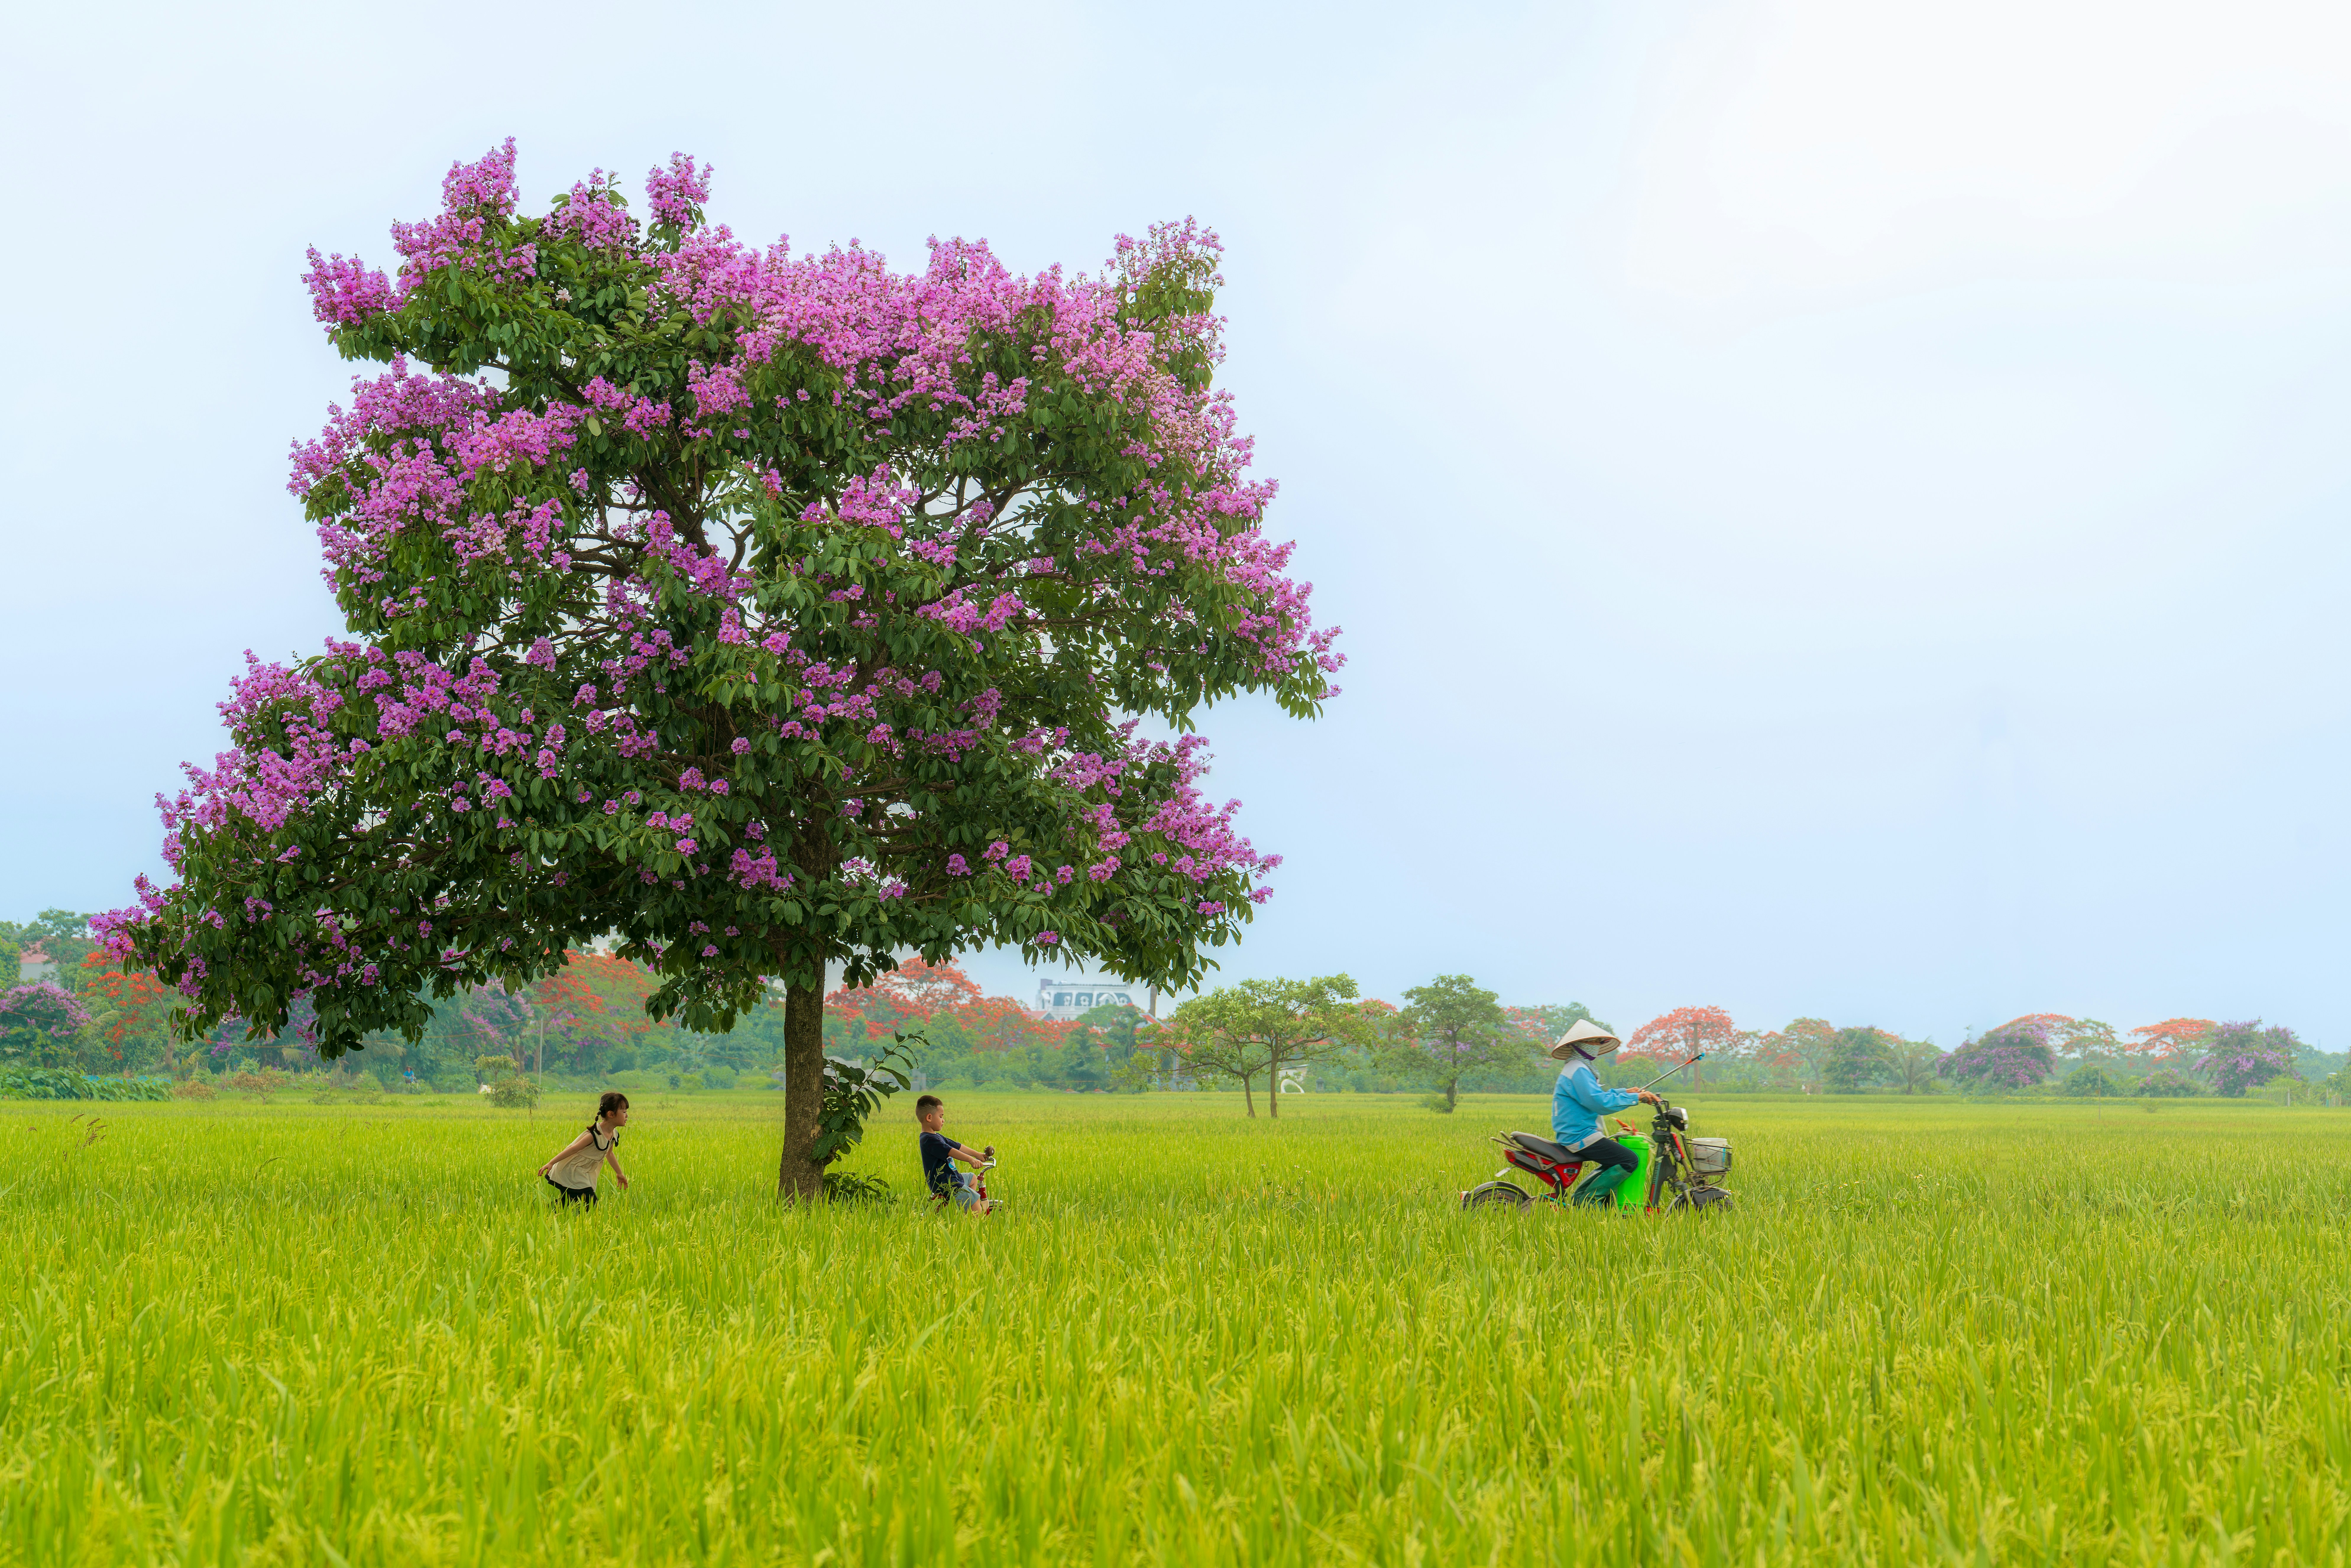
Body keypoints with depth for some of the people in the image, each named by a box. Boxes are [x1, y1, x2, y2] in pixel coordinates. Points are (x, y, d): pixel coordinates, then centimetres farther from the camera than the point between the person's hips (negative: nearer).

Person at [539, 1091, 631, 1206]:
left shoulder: (614, 1135, 2)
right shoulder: (595, 1135, -25)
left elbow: (610, 1154, 21)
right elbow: (574, 1149, -23)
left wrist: (620, 1174, 32)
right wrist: (551, 1163, -23)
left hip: (583, 1174, 8)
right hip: (572, 1172, -8)